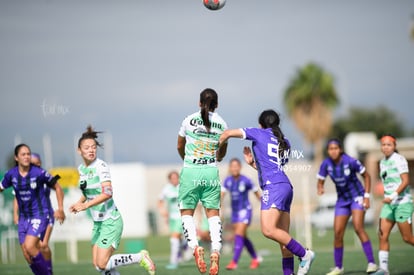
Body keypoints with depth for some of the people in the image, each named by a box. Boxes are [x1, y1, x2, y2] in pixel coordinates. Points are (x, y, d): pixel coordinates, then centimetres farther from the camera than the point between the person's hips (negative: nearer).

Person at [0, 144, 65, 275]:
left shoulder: (39, 173, -13)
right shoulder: (11, 174, -2)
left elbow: (57, 188, -2)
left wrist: (60, 209, -10)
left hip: (40, 216, -5)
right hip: (24, 218, 5)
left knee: (29, 247, -22)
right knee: (27, 255, 2)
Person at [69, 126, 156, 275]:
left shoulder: (100, 166, -16)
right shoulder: (81, 168, 8)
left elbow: (107, 193, -28)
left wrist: (85, 205, -32)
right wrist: (79, 203, 6)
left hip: (110, 221, -8)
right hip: (98, 222, 8)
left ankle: (140, 257, 4)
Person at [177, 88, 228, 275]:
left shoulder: (189, 120, -1)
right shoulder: (221, 124, 3)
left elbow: (179, 147, 14)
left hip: (190, 171, -2)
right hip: (211, 172, 2)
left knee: (187, 212, 8)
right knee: (213, 212, 8)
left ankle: (195, 246, -14)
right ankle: (216, 251, -9)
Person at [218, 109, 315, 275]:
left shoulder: (259, 134, 6)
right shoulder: (284, 143, 24)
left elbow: (228, 133, 13)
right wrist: (252, 163, 33)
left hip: (274, 187, -8)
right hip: (286, 187, 8)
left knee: (268, 230, -19)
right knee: (282, 236, 4)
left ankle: (304, 254, -19)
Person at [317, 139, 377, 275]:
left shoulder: (350, 161, -19)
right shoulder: (326, 164, -10)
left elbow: (366, 176, -6)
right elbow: (320, 182, -1)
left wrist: (367, 196, -12)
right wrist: (320, 189, -25)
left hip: (357, 196, -4)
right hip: (342, 200, 5)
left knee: (358, 227, -22)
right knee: (337, 233, -1)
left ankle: (371, 263, -21)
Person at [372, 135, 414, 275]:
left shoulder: (399, 160, -11)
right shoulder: (382, 162, 11)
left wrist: (392, 196, -26)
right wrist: (387, 197, 12)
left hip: (402, 202, -7)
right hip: (389, 204, 7)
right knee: (382, 235, -5)